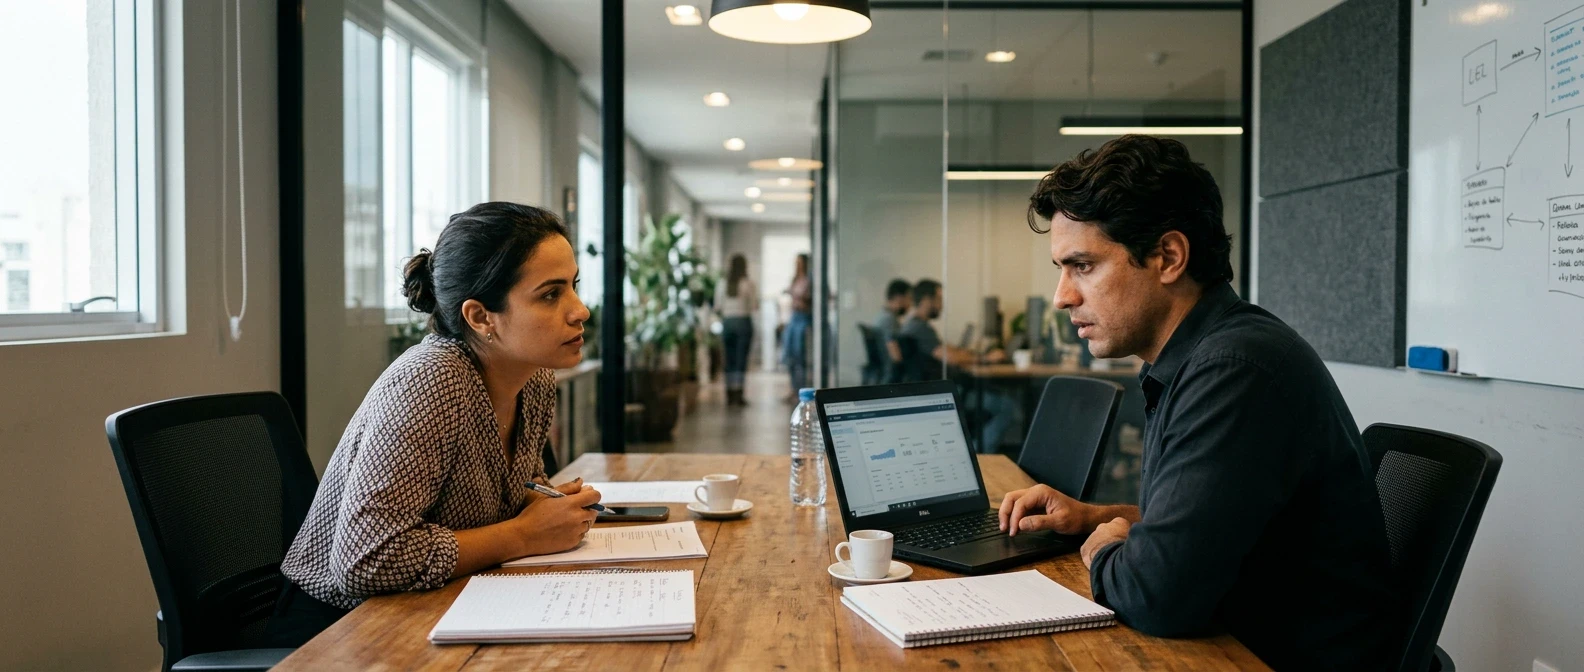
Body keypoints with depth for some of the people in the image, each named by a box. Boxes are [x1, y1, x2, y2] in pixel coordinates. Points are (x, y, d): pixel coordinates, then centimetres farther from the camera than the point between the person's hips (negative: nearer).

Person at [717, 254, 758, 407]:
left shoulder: (724, 283, 1)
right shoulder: (748, 283, -7)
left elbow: (718, 304, 6)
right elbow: (755, 305, -6)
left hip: (727, 321, 3)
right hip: (743, 321, -3)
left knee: (729, 360, 9)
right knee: (741, 359, -1)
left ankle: (730, 395, 10)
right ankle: (738, 394, -4)